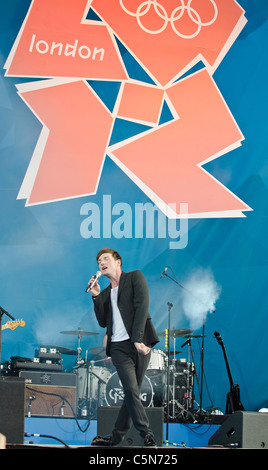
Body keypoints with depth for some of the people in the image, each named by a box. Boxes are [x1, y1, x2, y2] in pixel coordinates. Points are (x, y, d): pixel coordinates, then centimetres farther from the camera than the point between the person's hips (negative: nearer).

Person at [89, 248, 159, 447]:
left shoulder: (135, 277, 5)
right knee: (131, 390, -14)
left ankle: (117, 435, 9)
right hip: (119, 346, 3)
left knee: (133, 392, 0)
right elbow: (103, 321, 12)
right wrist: (96, 297, 2)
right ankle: (146, 433, -8)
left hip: (140, 344, -3)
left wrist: (138, 339, -16)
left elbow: (141, 306, -6)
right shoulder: (106, 293, 20)